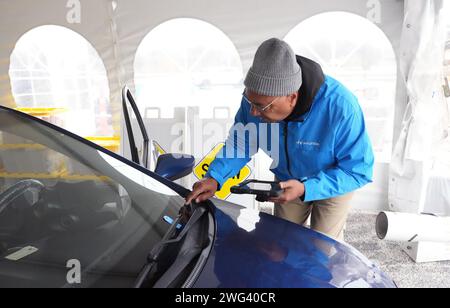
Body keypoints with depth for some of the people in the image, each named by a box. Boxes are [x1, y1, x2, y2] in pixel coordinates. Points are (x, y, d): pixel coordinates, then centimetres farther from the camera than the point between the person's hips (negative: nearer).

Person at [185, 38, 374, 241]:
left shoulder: (341, 107, -40)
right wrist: (214, 178, -27)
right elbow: (240, 144, -10)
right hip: (287, 182, 4)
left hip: (333, 182, -3)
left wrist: (305, 189, -41)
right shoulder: (256, 97, -27)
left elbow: (359, 170, -29)